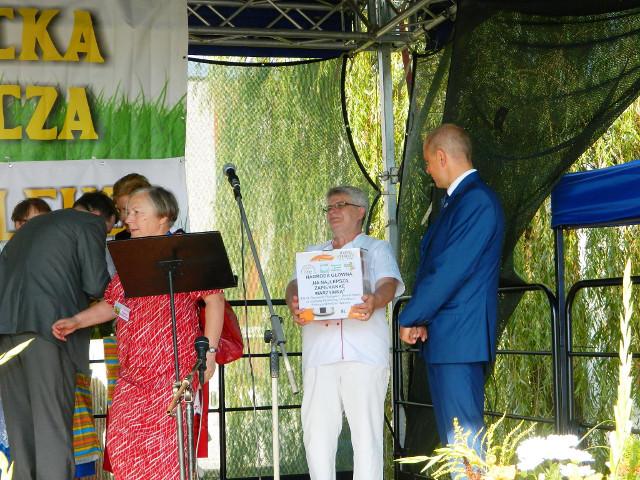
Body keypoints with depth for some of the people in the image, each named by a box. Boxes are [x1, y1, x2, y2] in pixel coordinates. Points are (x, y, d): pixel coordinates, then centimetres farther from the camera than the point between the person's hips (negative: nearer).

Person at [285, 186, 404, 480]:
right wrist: (294, 305, -14)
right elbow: (295, 284, 11)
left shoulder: (376, 249, 16)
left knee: (367, 432, -8)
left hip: (365, 353, -3)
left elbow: (388, 284, -2)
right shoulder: (312, 254, 27)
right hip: (320, 353, 3)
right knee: (317, 432, -2)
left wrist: (375, 301, -26)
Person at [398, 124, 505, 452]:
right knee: (456, 435, 13)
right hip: (447, 338, 10)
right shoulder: (457, 200, 18)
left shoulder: (477, 200, -14)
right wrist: (419, 317, 4)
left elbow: (450, 270, -18)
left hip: (458, 338, -10)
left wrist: (410, 318, -9)